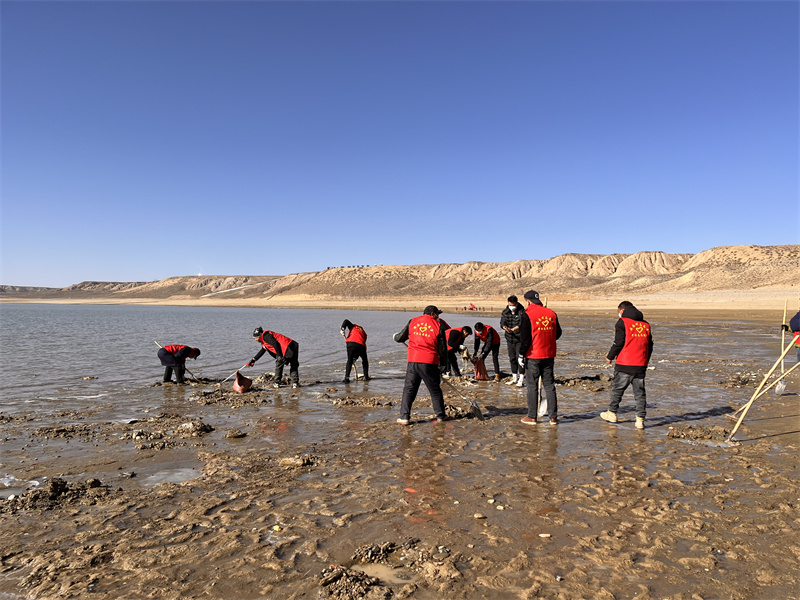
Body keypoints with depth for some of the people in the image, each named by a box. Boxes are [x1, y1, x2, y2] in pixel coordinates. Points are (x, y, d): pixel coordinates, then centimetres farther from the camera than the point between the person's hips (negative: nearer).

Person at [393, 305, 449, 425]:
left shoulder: (412, 321, 9)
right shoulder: (438, 325, 4)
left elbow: (400, 338, 16)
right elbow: (442, 348, 5)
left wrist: (396, 337, 40)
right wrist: (443, 365, 16)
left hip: (413, 361, 2)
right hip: (430, 362, -1)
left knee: (409, 389, 8)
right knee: (435, 390, 12)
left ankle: (404, 417, 4)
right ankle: (440, 416, 21)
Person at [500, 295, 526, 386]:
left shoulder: (522, 312, -10)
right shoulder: (505, 312, 4)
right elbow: (502, 323, -5)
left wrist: (513, 329, -39)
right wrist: (505, 328, -29)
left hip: (520, 338, -5)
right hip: (510, 338, 5)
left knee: (519, 358, -7)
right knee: (512, 358, 11)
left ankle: (521, 379, 1)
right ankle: (514, 378, 23)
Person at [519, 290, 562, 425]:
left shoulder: (527, 315, -12)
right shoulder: (551, 313, 4)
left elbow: (524, 338, -14)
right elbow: (558, 333, 14)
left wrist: (521, 355, -6)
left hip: (533, 355, -5)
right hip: (549, 355, 5)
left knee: (532, 386, 4)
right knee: (549, 385, 11)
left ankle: (532, 417, 10)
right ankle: (553, 417, 14)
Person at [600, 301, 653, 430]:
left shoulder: (622, 322, -5)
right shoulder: (646, 324, 13)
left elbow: (618, 343, -11)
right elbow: (650, 345, 16)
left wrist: (610, 357, 3)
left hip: (624, 365, -5)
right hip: (641, 365, 5)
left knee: (617, 389, 10)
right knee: (640, 392, 8)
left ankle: (612, 413, 22)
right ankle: (640, 419, 6)